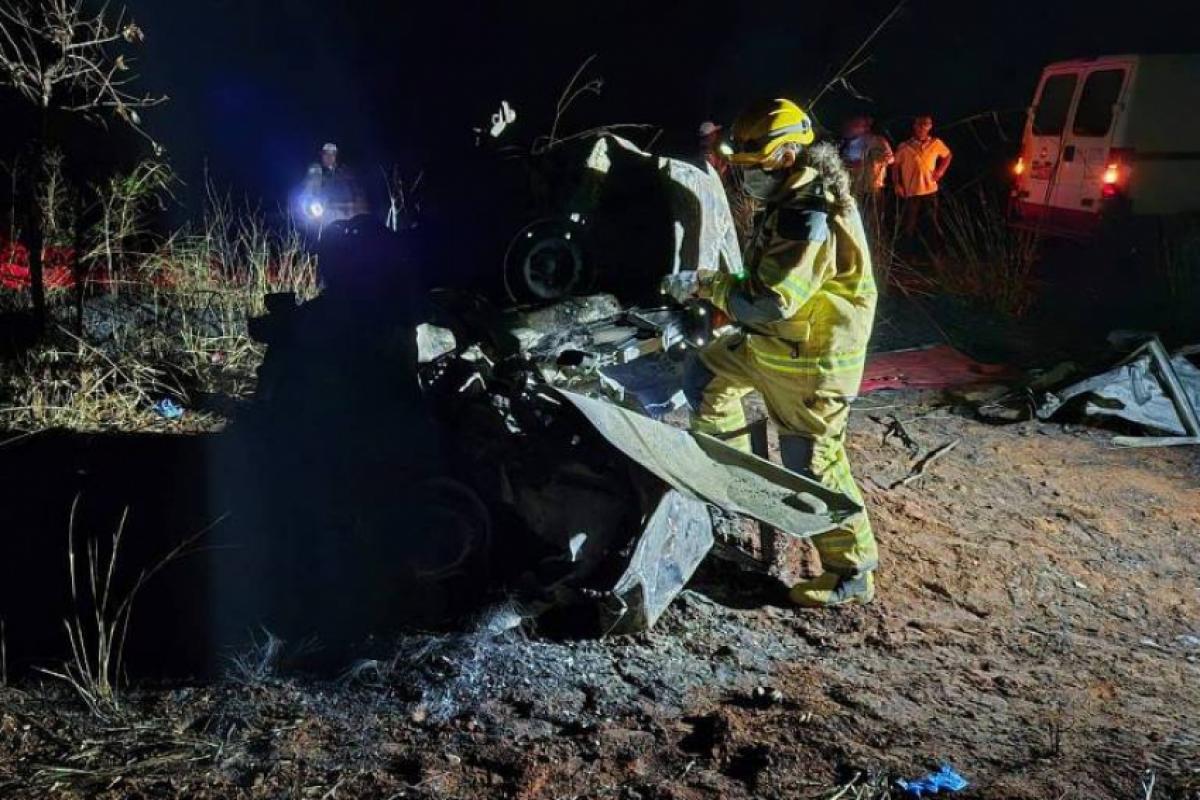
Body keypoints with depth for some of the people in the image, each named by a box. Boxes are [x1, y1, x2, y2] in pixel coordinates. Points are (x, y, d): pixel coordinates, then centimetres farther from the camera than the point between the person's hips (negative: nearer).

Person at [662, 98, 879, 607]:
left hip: (811, 360, -10)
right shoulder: (790, 201, 6)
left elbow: (770, 302, -29)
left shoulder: (813, 219, -27)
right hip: (772, 342, 10)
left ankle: (852, 573, 11)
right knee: (704, 376, 21)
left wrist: (705, 285, -19)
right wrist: (724, 294, 10)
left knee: (813, 467, -2)